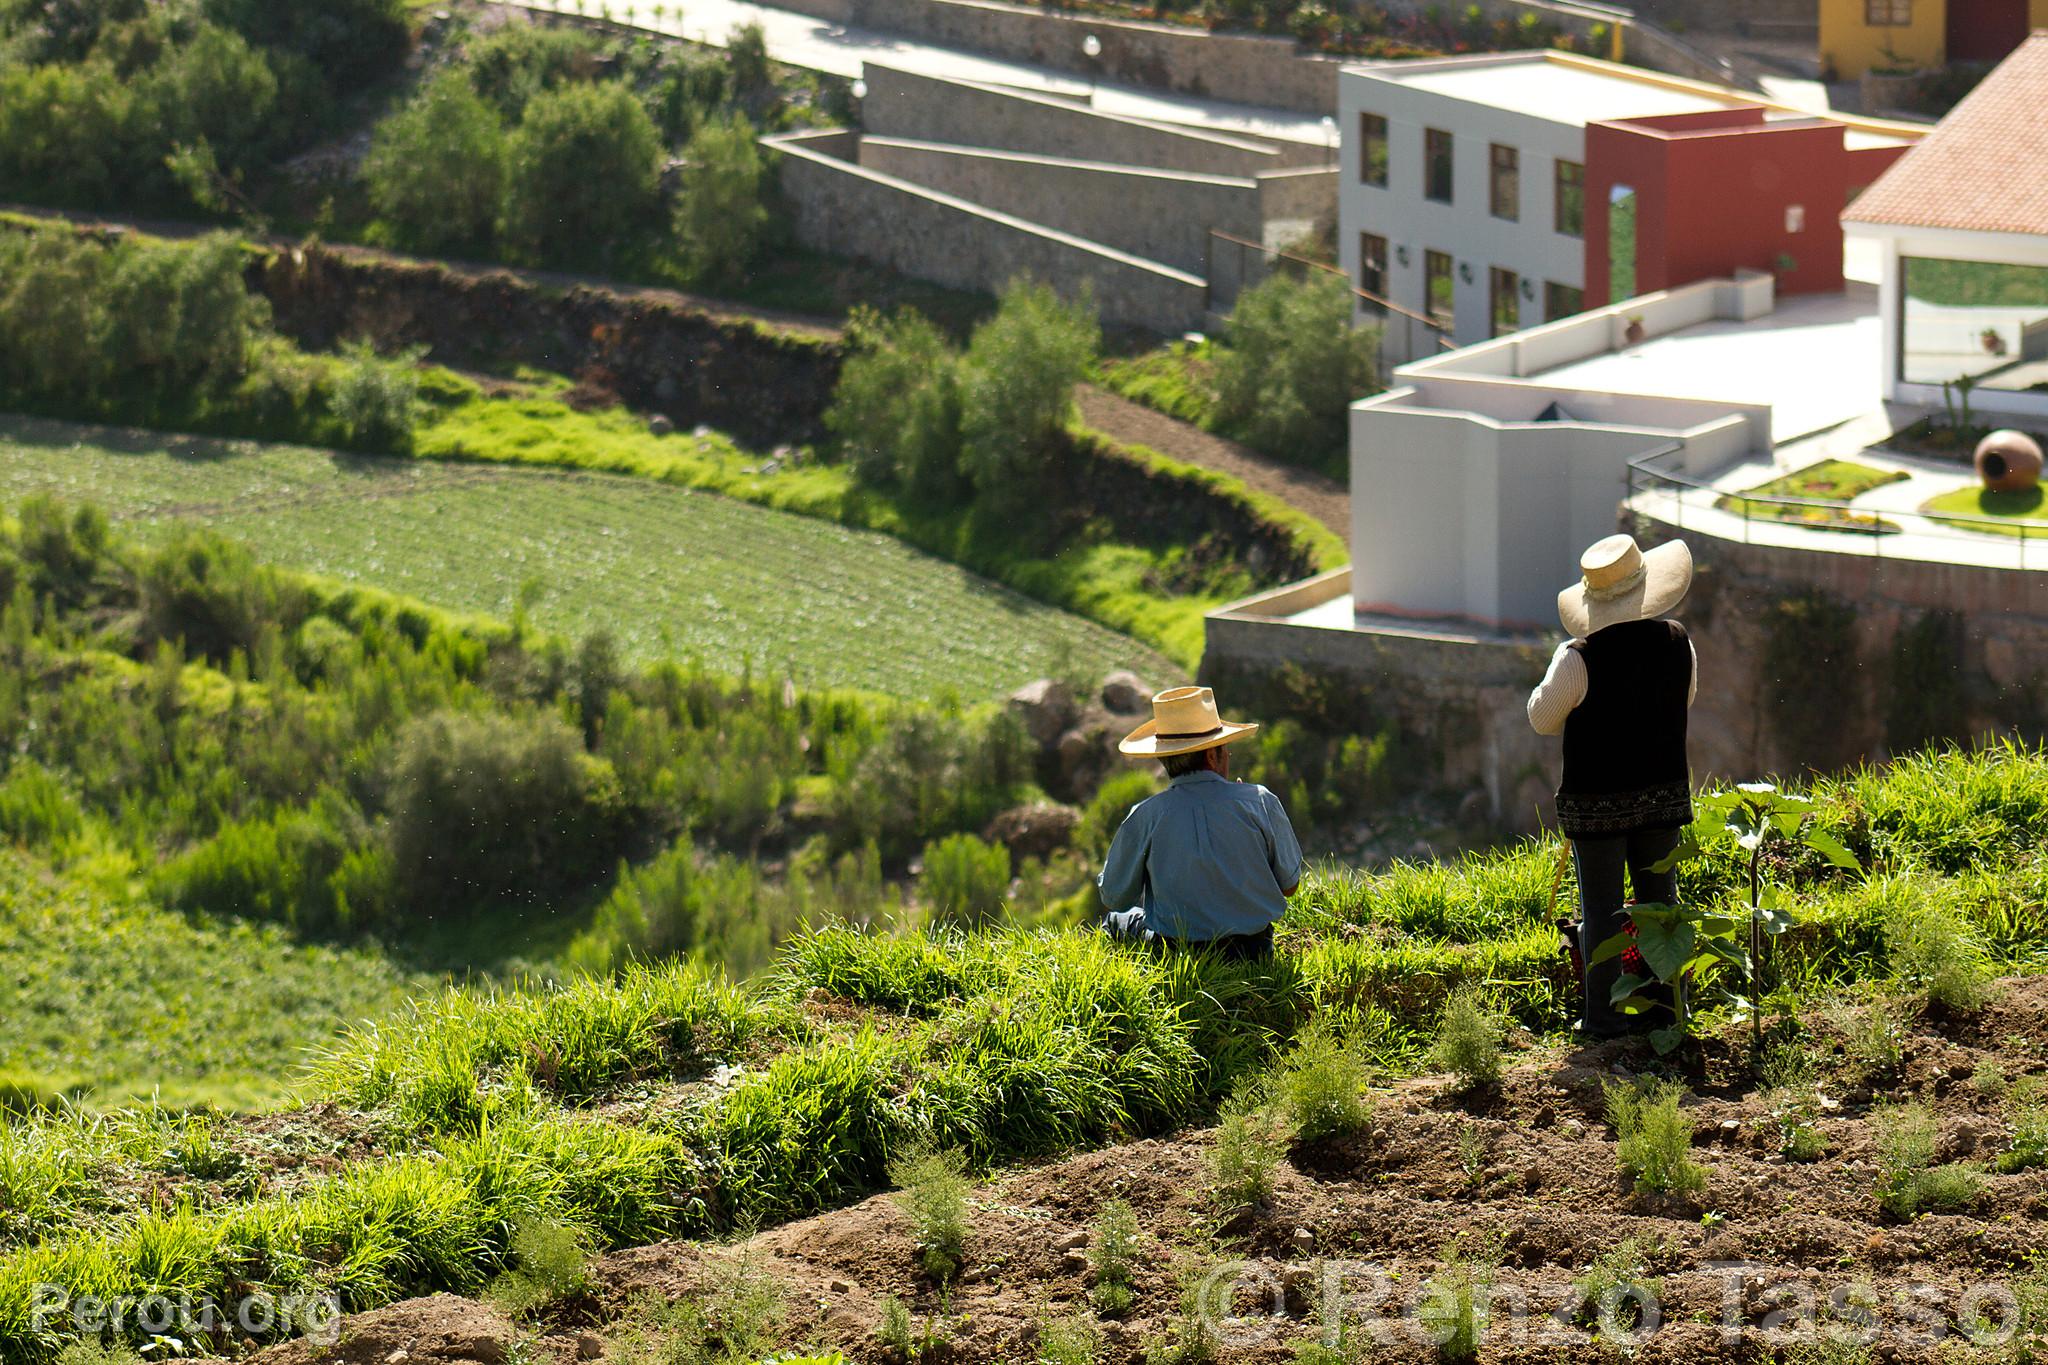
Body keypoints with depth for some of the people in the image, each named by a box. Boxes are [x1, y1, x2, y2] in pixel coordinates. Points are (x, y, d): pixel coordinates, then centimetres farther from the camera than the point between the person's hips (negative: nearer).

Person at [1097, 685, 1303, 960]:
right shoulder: (1260, 801, -12)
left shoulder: (1146, 816, -15)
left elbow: (1114, 897, -2)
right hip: (1253, 952, 3)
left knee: (1118, 919, 30)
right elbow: (1290, 885, -1)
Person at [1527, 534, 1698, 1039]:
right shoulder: (1677, 643, -4)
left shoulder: (1579, 659, -19)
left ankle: (1603, 1015, 5)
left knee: (1601, 908, 3)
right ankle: (1665, 1006, 21)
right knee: (1659, 898, 15)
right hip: (1664, 789, 4)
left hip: (1596, 798, -4)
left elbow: (1543, 718, -6)